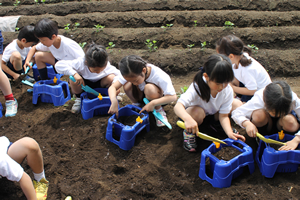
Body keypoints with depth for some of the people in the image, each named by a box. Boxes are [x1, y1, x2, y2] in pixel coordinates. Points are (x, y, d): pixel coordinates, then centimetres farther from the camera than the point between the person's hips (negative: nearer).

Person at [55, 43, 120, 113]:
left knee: (111, 78, -32)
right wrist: (74, 73, -52)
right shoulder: (80, 63, -36)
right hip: (83, 84, -1)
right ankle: (79, 98, -3)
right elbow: (58, 65, -39)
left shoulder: (107, 67, -32)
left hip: (99, 84, 1)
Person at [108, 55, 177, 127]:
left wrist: (153, 103, -45)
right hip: (142, 96, 3)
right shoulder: (130, 74, -25)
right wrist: (114, 101, -47)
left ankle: (159, 110, -11)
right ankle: (136, 105, 1)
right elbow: (112, 87, -27)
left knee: (149, 88, -37)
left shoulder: (159, 76, -35)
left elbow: (173, 97, -36)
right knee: (127, 86, -27)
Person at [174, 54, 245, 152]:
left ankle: (213, 122, 8)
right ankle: (188, 132, -8)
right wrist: (188, 119, -70)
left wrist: (229, 132, -37)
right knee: (198, 112, -39)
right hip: (191, 113, -4)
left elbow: (223, 115, -18)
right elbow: (178, 106, -49)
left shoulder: (228, 91, -23)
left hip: (213, 113, 4)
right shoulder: (197, 87, -37)